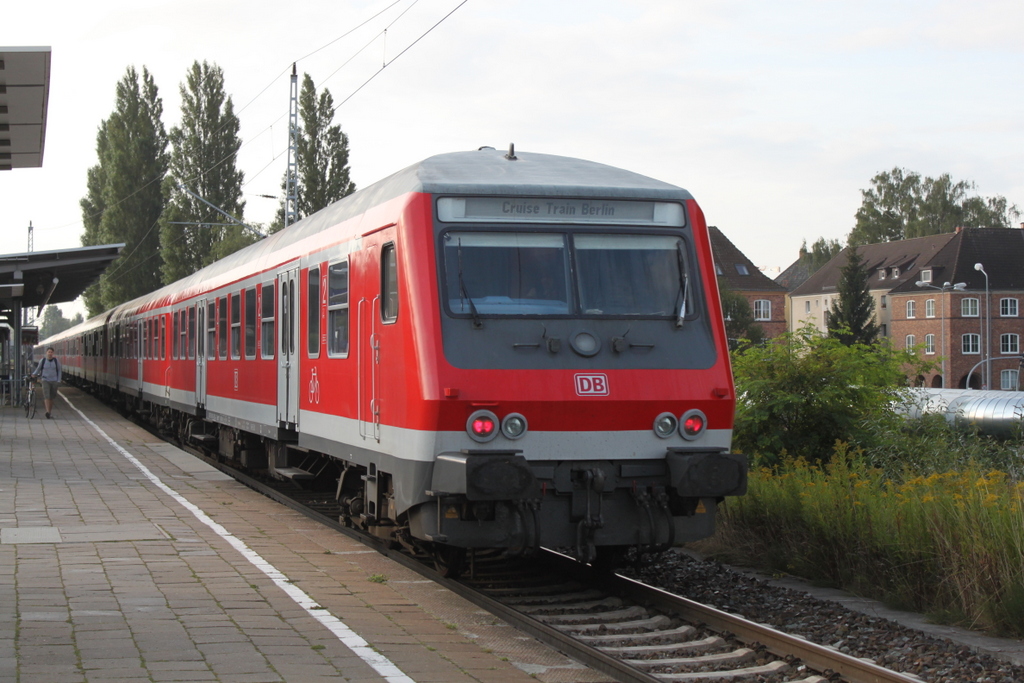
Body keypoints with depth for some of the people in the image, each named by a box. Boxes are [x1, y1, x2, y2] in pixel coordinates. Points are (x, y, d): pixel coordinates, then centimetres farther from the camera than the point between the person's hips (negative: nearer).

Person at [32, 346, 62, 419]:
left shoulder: (56, 361, 3)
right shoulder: (42, 361, 1)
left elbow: (59, 371, 10)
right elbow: (38, 369, 13)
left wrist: (58, 380, 3)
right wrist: (34, 374, -3)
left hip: (54, 381, 2)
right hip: (45, 380, -2)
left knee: (51, 398, 8)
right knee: (47, 396, -18)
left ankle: (50, 413, 20)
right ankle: (47, 412, -29)